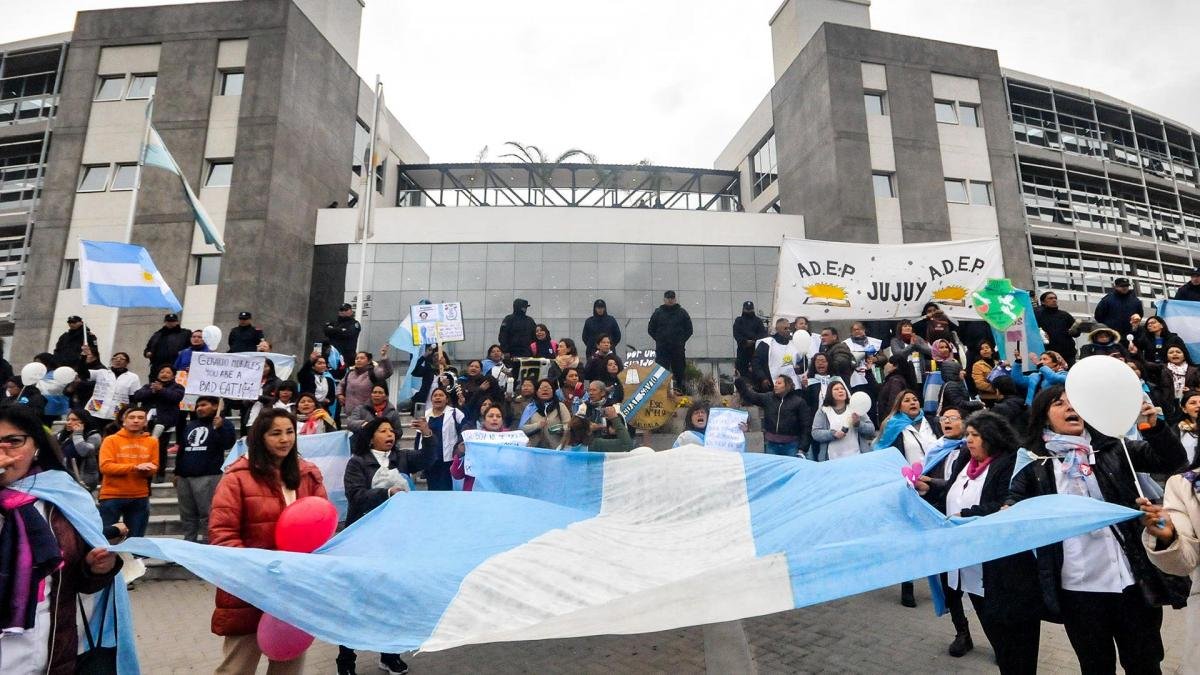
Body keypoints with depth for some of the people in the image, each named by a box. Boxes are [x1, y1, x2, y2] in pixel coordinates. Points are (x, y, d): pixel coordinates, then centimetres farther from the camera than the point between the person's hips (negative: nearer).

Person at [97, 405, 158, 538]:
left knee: (135, 540, 10)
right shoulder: (111, 440, -2)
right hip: (112, 496, -3)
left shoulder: (152, 441, 7)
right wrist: (135, 467, -22)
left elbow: (154, 468, 8)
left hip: (140, 497, 3)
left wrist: (146, 470, -15)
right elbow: (105, 466, -12)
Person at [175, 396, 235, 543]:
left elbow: (228, 444, -17)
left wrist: (220, 428, -28)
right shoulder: (191, 425, 20)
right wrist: (177, 472, 19)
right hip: (184, 477, 7)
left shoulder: (223, 423, -1)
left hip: (208, 477, -7)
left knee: (207, 514, -9)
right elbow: (181, 450, 23)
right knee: (187, 515, 12)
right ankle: (188, 541, 20)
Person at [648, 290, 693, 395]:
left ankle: (679, 389, 15)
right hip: (662, 349, 0)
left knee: (679, 370, 4)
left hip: (678, 348, 0)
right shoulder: (658, 312, 7)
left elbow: (689, 329, 10)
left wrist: (682, 340, 2)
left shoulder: (682, 312, 7)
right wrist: (659, 340, 6)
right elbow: (650, 329, 13)